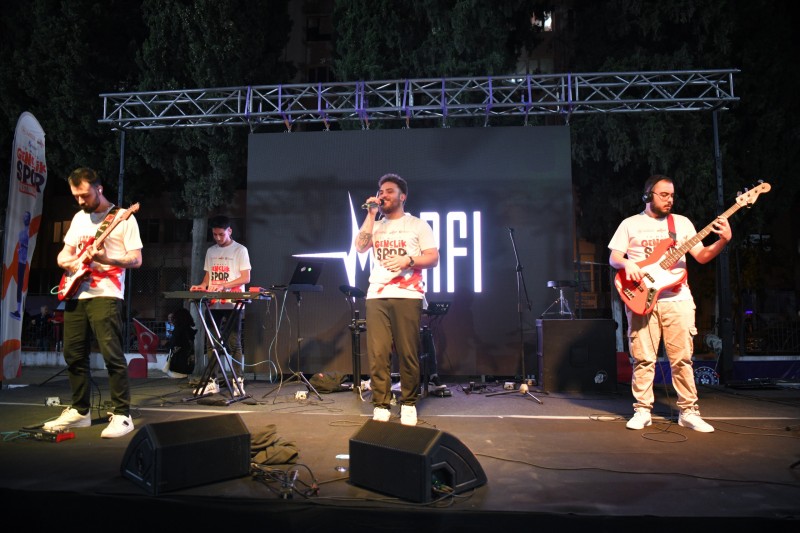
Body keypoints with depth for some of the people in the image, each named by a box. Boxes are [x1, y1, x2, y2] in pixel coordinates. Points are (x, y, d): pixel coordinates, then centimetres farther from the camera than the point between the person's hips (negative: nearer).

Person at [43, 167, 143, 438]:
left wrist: (105, 259, -24)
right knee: (74, 355, 10)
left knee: (112, 355, -13)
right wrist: (65, 261, -1)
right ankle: (80, 411, 23)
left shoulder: (123, 217, -3)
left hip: (105, 295, -7)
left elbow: (137, 259, -8)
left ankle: (122, 415, -7)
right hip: (75, 295, 7)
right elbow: (63, 252, 23)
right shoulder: (79, 218, 18)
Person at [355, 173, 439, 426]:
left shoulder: (418, 225, 10)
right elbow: (360, 248, 0)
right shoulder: (374, 226, 20)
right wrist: (371, 214, 2)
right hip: (376, 296, 3)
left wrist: (408, 261, -15)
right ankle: (380, 405, 3)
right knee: (377, 353, -4)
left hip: (407, 296, -2)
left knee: (408, 354, -2)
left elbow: (433, 259, 2)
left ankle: (408, 404, 11)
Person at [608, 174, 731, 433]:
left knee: (682, 358, 2)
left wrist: (723, 240, -9)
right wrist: (627, 263, -17)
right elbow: (613, 258, 5)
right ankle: (642, 410, 9)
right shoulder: (630, 224, 9)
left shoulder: (682, 222, 14)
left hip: (677, 298, 2)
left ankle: (688, 411, 11)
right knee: (643, 358, -1)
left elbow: (702, 257, 8)